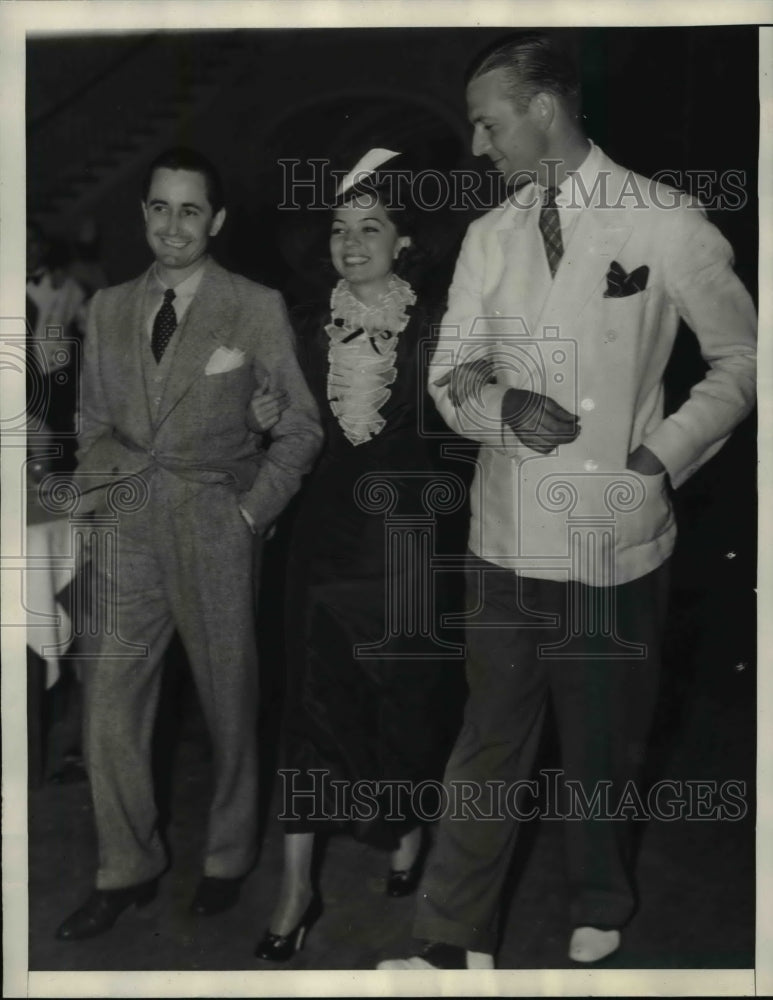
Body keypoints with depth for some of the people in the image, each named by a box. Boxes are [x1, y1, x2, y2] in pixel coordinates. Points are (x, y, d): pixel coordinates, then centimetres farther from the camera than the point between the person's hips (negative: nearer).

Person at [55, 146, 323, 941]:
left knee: (229, 705, 8)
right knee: (108, 708, 3)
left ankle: (227, 860, 29)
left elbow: (301, 427, 1)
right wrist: (96, 499, 2)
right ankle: (127, 870, 21)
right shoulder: (109, 308, 11)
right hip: (128, 528, 3)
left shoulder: (256, 308, -1)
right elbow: (94, 421, 16)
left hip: (215, 529, -3)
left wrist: (251, 514, -7)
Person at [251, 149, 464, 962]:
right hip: (324, 535, 2)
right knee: (312, 697, 1)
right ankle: (297, 888, 8)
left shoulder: (431, 333, -3)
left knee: (408, 694, 9)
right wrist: (270, 419, -8)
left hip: (403, 533, -2)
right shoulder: (306, 329, 5)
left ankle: (409, 833, 36)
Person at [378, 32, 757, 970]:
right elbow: (449, 374, 9)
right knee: (489, 742, 9)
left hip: (615, 539, -2)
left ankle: (598, 918, 36)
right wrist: (500, 406, -12)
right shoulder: (489, 236, 6)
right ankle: (455, 942, 19)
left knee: (604, 747, 13)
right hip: (508, 537, 3)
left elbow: (741, 358, 2)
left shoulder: (668, 222, -6)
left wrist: (664, 455, -8)